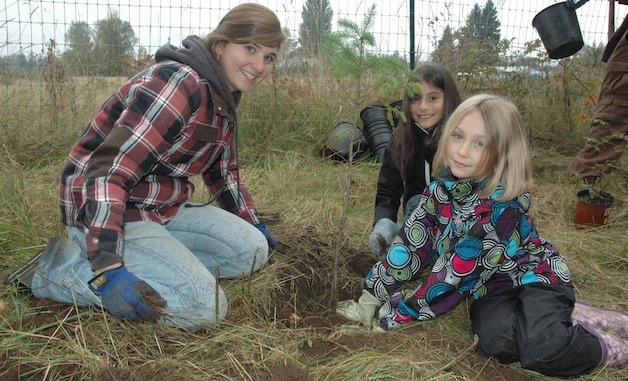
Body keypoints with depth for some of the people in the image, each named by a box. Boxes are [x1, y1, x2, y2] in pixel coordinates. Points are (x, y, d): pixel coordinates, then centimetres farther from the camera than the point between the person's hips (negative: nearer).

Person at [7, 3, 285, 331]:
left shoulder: (224, 99, 8)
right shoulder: (178, 83, -22)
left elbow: (223, 174, 23)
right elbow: (108, 171, -29)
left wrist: (255, 226, 29)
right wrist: (106, 267, -35)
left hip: (163, 209, 9)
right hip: (109, 211, -9)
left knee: (253, 250, 2)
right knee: (203, 307, -20)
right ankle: (60, 266, -7)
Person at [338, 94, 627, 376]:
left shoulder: (502, 206, -27)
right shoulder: (444, 185, -8)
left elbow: (454, 276, -26)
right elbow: (412, 241, -4)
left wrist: (392, 315, -20)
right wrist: (370, 300, -5)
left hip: (533, 277, -4)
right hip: (493, 287, 5)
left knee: (541, 350, -32)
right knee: (493, 342, -27)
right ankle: (559, 318, -2)